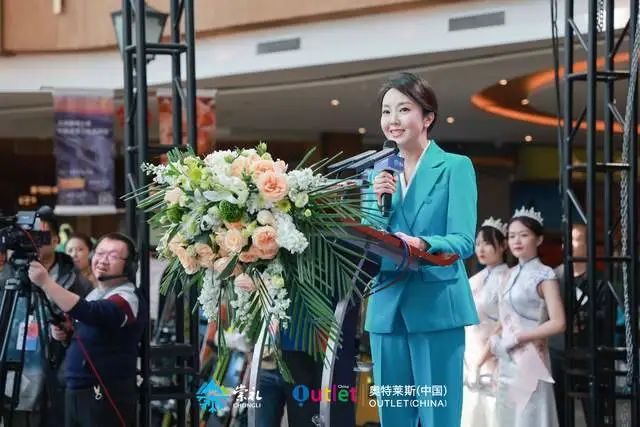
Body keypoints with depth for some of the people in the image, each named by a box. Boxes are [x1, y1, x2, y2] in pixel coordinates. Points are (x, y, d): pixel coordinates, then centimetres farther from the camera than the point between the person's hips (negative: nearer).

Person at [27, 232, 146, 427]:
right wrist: (64, 334, 4)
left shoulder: (128, 298, -14)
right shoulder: (95, 294, 15)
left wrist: (46, 282, -36)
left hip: (106, 397, -9)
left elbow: (89, 313, -32)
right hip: (75, 391, 9)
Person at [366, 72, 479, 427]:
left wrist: (422, 246, -28)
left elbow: (463, 241, -9)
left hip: (436, 307, -5)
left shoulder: (456, 167, 0)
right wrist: (379, 201, -8)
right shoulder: (379, 173, 14)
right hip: (387, 308, 5)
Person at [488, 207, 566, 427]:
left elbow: (558, 323, -15)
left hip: (530, 360, -7)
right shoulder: (512, 274, 13)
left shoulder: (544, 275, -7)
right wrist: (495, 338, 1)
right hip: (506, 362, 7)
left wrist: (516, 338, -15)